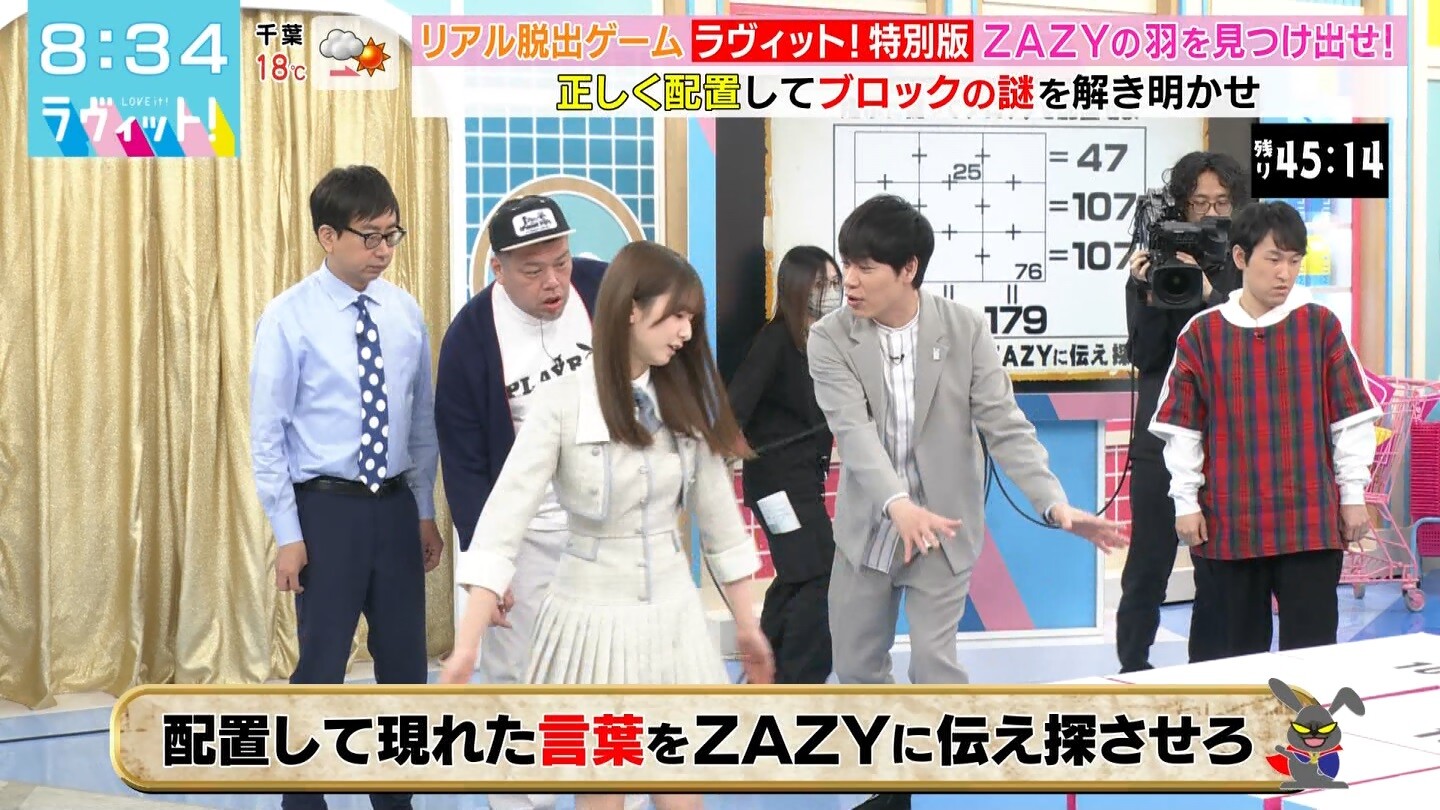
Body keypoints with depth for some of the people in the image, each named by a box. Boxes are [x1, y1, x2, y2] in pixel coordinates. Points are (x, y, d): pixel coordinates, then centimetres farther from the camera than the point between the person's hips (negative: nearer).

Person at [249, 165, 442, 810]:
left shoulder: (404, 311, 2)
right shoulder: (289, 318, -10)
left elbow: (423, 421, 10)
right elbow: (266, 436, -9)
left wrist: (426, 511, 10)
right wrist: (288, 534, -11)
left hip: (395, 505, 5)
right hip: (326, 508, -4)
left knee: (405, 661, 12)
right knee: (321, 666, 2)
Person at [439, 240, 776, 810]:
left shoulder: (686, 402, 2)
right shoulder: (566, 402, -14)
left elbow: (719, 517, 10)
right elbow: (505, 518, -18)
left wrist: (746, 625, 13)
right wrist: (466, 644, -25)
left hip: (673, 615, 4)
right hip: (594, 615, -4)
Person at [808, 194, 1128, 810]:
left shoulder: (965, 329, -12)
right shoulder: (830, 339, -12)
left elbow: (1004, 425, -14)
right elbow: (854, 430, -24)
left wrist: (1056, 504, -28)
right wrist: (897, 505, -42)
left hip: (943, 526, -2)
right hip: (866, 527, 2)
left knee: (935, 664, -3)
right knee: (857, 667, 11)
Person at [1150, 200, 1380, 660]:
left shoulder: (1320, 325, 1)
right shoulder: (1202, 334, 2)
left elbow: (1351, 416, 4)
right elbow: (1182, 428, 5)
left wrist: (1353, 494, 3)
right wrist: (1186, 503, 2)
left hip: (1312, 519, -1)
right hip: (1229, 521, 1)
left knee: (1311, 647, -1)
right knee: (1240, 644, 11)